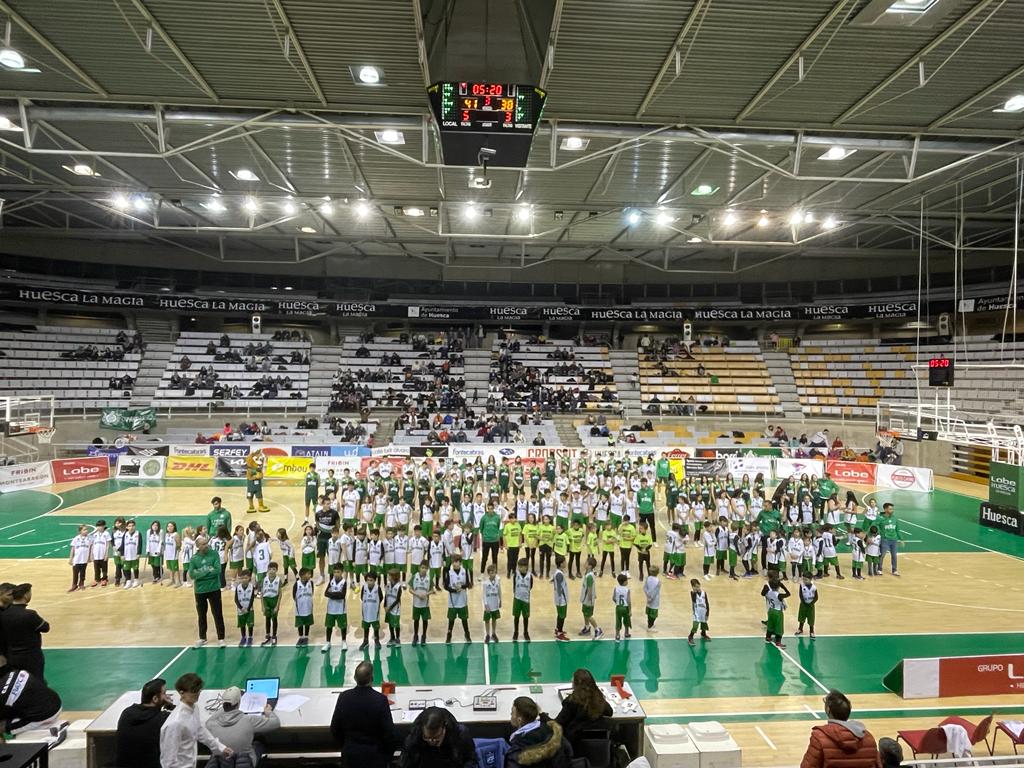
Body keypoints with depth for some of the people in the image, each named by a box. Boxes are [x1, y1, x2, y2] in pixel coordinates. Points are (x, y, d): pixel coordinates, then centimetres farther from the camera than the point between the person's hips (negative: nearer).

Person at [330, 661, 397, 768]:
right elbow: (389, 732, -16)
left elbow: (334, 729, -1)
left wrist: (345, 747, 15)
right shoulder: (381, 699, -21)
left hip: (350, 755, 3)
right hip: (374, 757, -3)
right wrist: (388, 755, 0)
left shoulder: (343, 697, -12)